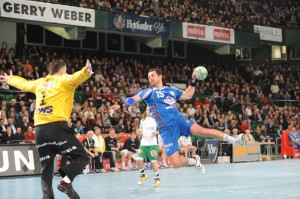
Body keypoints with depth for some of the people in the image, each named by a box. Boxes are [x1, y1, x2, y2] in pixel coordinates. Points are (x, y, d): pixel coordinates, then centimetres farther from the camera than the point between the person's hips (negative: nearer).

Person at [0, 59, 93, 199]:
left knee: (46, 168, 9)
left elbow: (23, 84, 40)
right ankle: (66, 182, -20)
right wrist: (85, 72, -37)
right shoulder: (63, 80, 5)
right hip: (57, 127, -6)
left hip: (39, 130, 6)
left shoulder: (39, 82, 22)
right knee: (82, 157, -1)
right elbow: (75, 78, -19)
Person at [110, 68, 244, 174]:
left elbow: (187, 95, 25)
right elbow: (135, 98, -14)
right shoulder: (149, 92, 2)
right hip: (166, 130, -2)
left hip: (179, 121, 2)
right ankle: (193, 161, 21)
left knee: (200, 130, -28)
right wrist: (121, 105, -31)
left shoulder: (171, 90, 14)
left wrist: (193, 81, 15)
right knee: (176, 163, -11)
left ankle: (232, 139, -16)